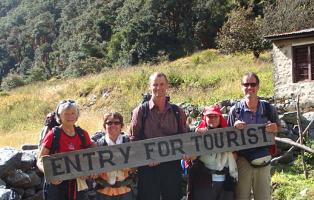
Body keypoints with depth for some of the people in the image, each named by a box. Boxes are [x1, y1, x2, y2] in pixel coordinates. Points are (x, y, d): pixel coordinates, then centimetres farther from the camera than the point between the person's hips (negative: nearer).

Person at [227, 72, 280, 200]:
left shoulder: (268, 109, -1)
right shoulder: (235, 110, -4)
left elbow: (277, 128, 13)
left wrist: (274, 129, -10)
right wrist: (235, 128, -17)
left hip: (263, 162, 1)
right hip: (242, 161, -1)